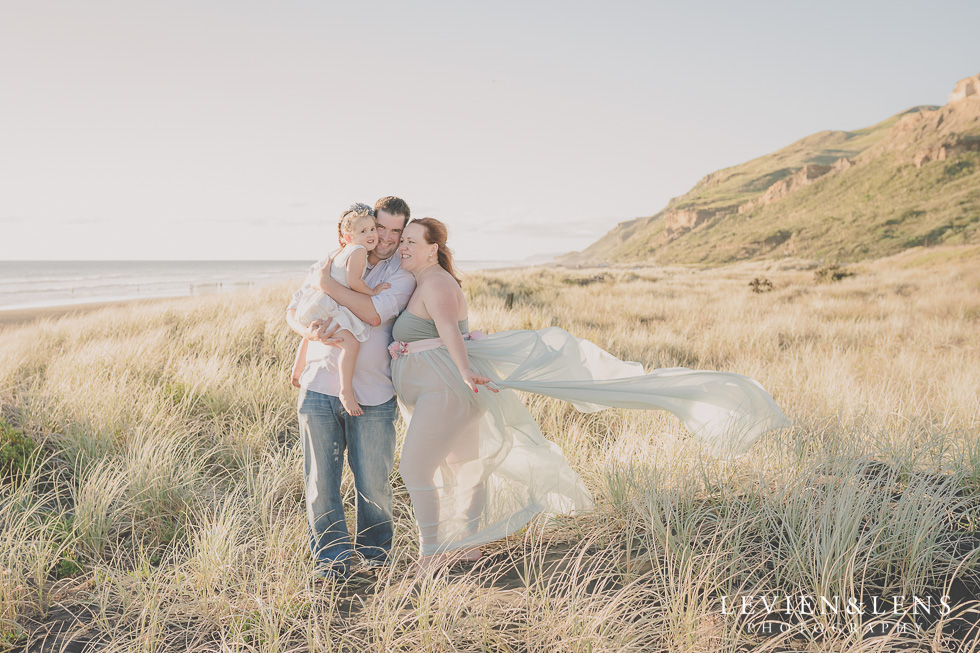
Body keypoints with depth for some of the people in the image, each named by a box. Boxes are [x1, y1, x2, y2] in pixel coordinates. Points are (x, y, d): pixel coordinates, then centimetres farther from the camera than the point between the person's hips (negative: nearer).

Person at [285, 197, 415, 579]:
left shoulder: (403, 276, 5)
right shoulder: (334, 262, 14)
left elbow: (375, 314, -15)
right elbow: (293, 310, 11)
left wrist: (328, 284, -13)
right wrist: (308, 330, -12)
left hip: (372, 395, -2)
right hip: (318, 387, 2)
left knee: (373, 480, 4)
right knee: (321, 478, 3)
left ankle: (374, 548, 27)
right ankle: (332, 554, 18)